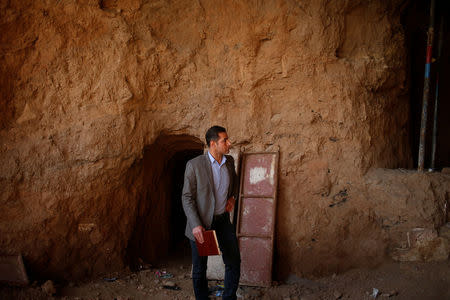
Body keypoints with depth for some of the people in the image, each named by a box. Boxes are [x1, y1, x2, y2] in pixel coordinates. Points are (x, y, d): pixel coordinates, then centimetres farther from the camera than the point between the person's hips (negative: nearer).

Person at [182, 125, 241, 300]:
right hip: (201, 223, -5)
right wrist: (196, 225, -22)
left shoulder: (229, 161, 2)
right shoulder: (194, 165, -15)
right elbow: (187, 198, -13)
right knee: (199, 268, 7)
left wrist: (233, 196, 6)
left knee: (234, 262, 7)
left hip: (223, 220, 5)